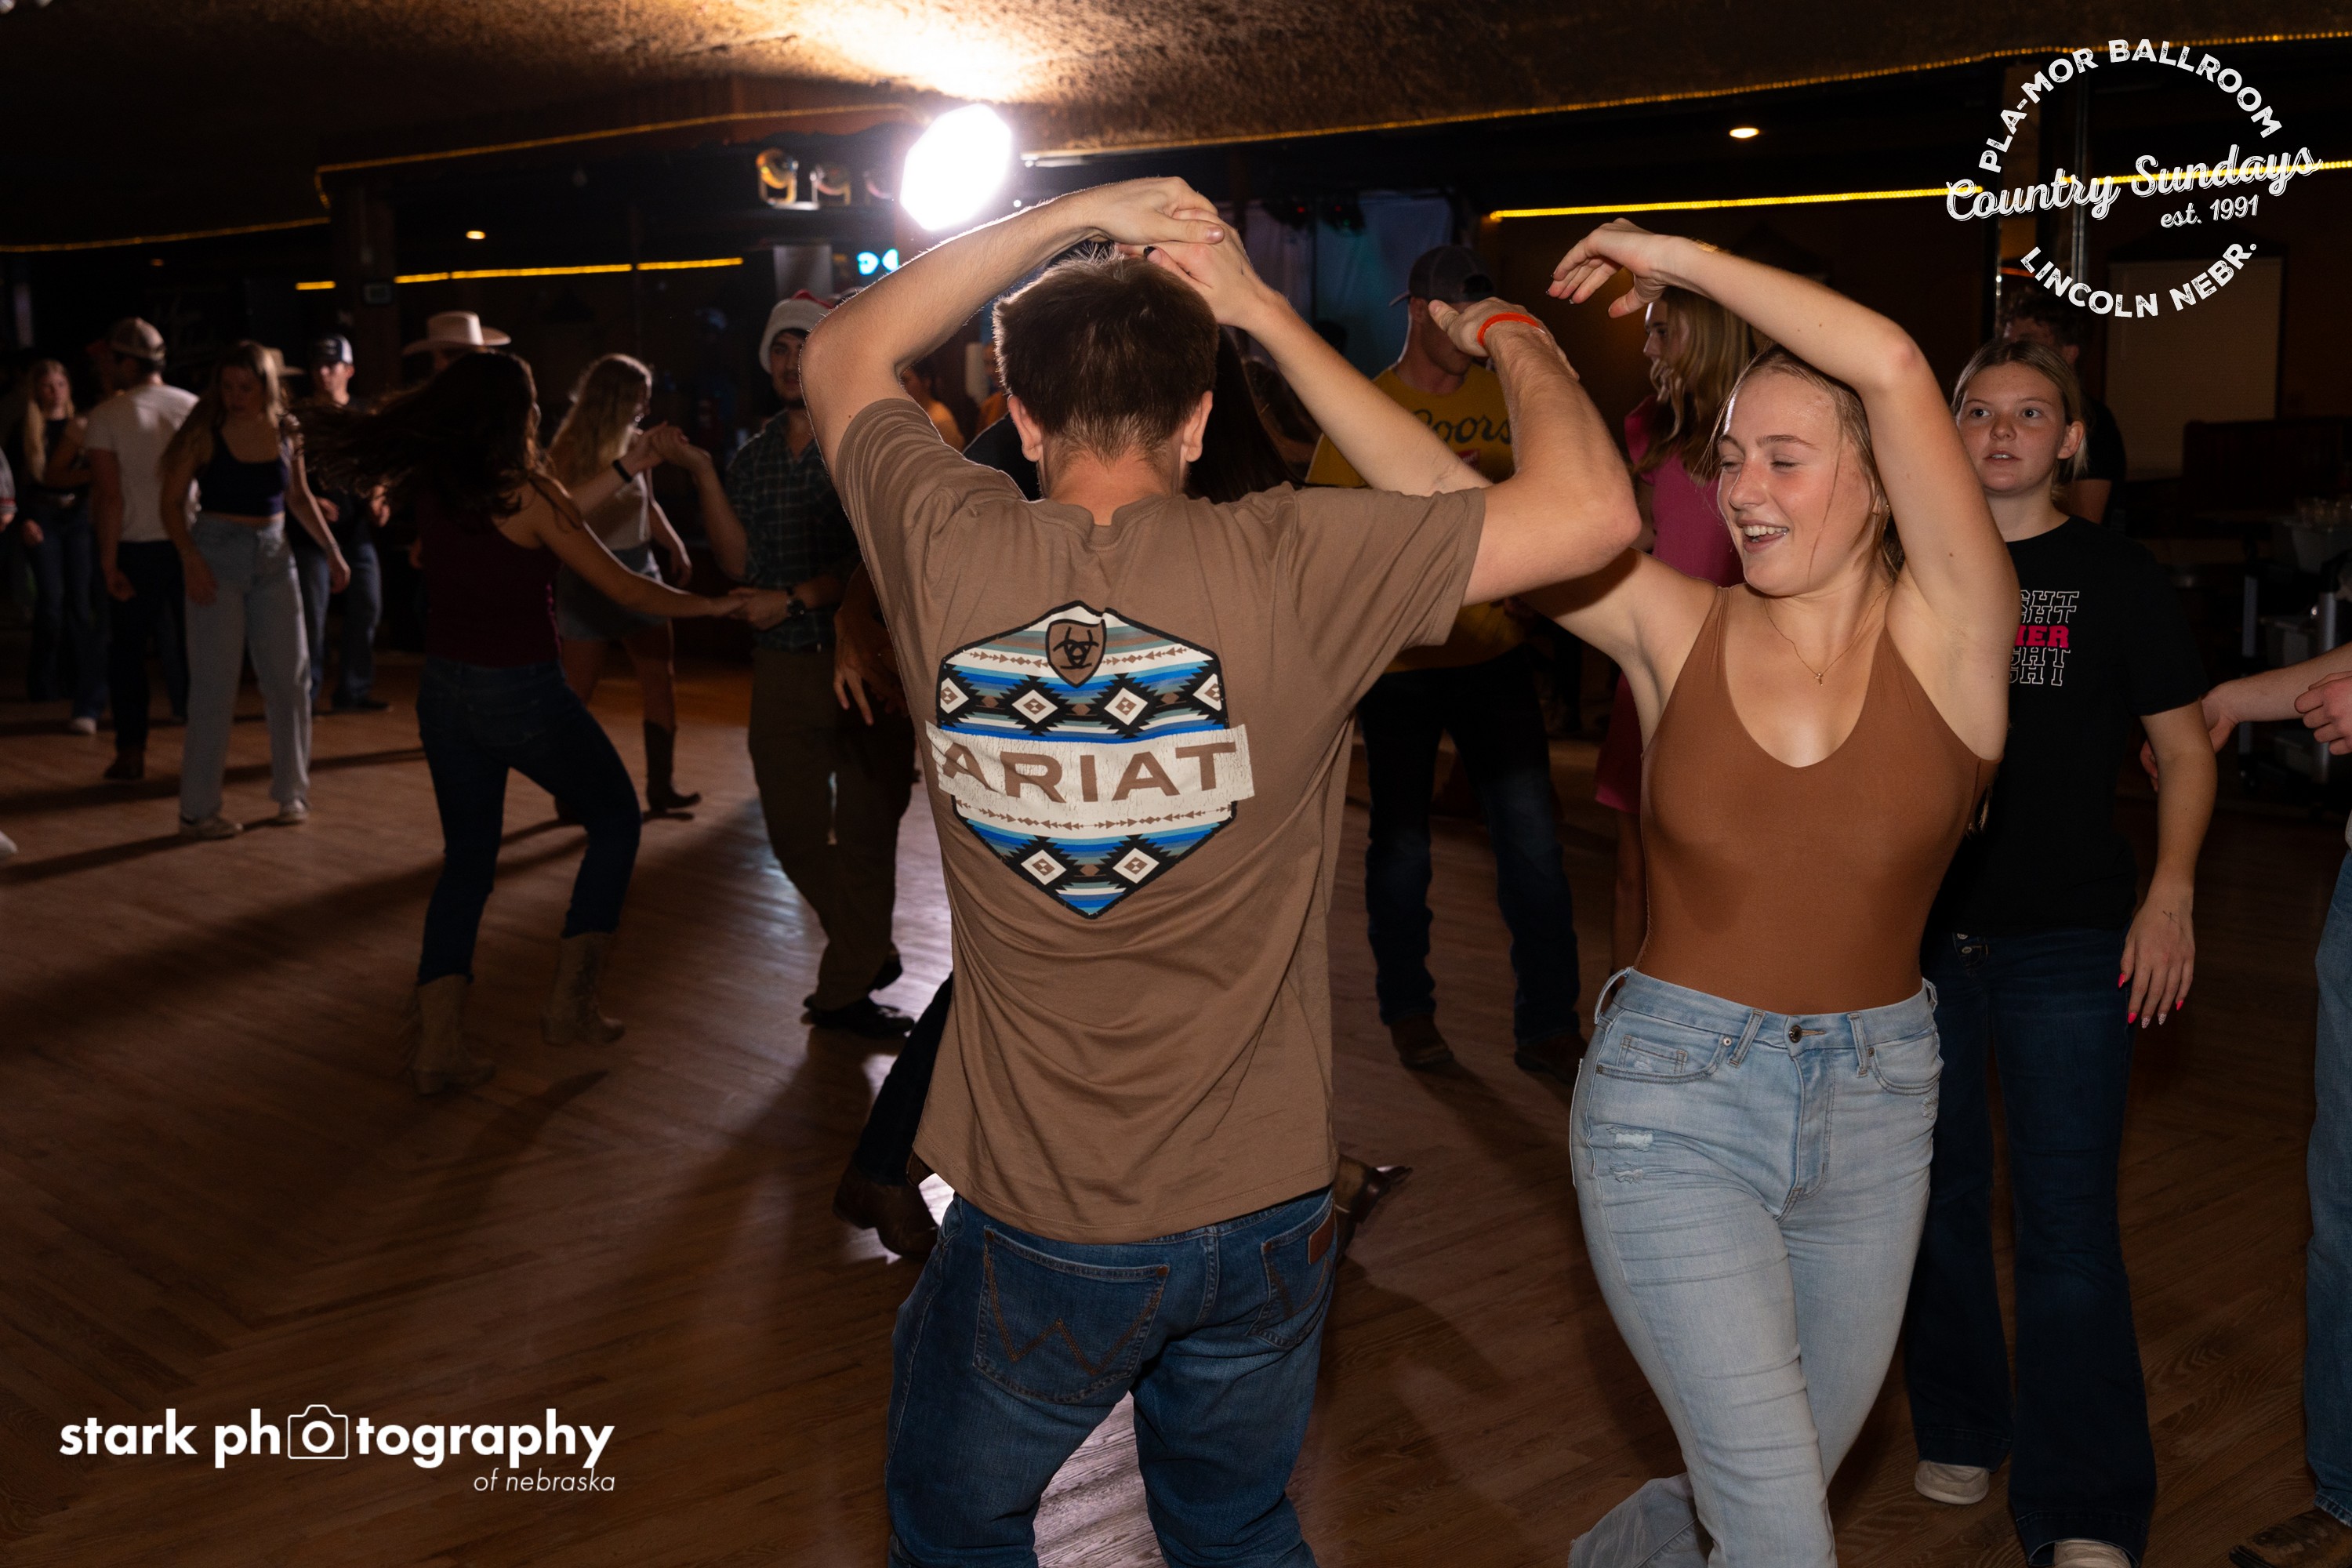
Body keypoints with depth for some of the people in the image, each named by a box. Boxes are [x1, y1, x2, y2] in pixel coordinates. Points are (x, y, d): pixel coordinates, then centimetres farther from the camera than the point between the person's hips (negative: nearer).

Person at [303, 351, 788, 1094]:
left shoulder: (431, 484, 1)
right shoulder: (524, 492, -16)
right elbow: (624, 588, -13)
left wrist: (623, 471, 18)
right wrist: (725, 605, -2)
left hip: (444, 690, 6)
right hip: (523, 694, -6)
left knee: (467, 856, 16)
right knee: (615, 818, 16)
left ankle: (437, 1038, 5)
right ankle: (571, 1003, 15)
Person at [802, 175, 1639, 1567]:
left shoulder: (950, 552, -12)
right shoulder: (1283, 566, -18)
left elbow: (843, 356, 8)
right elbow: (1593, 510, -14)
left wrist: (1068, 220, 5)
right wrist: (1514, 336, 3)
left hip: (1034, 1227, 0)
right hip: (1262, 1211, 0)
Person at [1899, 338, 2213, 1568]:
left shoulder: (2115, 576, 1)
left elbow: (2185, 748, 3)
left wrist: (2170, 892, -11)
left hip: (2064, 943, -3)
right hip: (1919, 929, 3)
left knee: (2067, 1222, -6)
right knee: (1934, 1196, 12)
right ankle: (1958, 1432, 31)